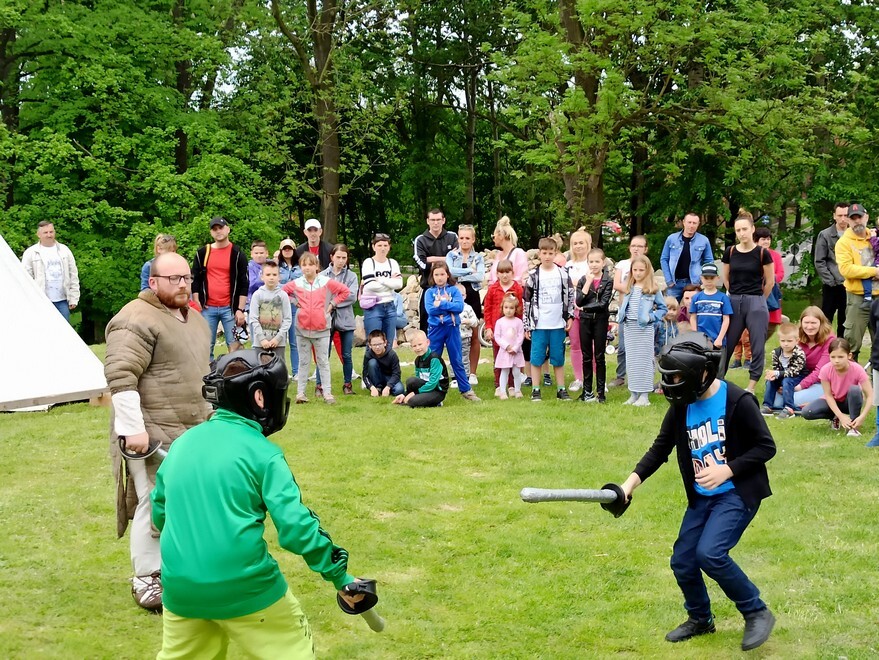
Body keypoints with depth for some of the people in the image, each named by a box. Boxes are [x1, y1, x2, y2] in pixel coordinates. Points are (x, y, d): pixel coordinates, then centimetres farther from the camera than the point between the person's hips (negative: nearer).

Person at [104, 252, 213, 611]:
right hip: (154, 434, -9)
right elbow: (120, 377, -22)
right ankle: (146, 579, 8)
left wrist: (212, 414, 24)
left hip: (193, 432, 9)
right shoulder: (137, 321, -16)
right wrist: (133, 428, -25)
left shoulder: (194, 318, 15)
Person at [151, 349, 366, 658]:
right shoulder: (261, 452, -8)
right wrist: (340, 576, -6)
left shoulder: (182, 443, 9)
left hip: (181, 587, 5)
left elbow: (159, 514, 19)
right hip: (245, 586, -5)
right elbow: (296, 526, -14)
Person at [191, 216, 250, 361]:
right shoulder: (202, 253, 9)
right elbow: (195, 280, 12)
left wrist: (240, 309, -6)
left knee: (234, 345, -3)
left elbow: (244, 284, 1)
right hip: (207, 308, 2)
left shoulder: (237, 254, 3)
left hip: (230, 308, -2)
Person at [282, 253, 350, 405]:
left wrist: (332, 304, -2)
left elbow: (345, 291, 2)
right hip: (302, 329, 1)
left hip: (322, 329, -1)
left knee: (323, 361, 4)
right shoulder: (296, 284, 0)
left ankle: (327, 392, 7)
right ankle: (300, 392, 12)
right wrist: (294, 302, 3)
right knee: (304, 362, 9)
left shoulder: (327, 282, -4)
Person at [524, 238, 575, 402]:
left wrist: (570, 317, 3)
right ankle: (535, 390, 9)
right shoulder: (533, 275, 0)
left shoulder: (563, 274, 4)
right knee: (536, 358, 2)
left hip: (558, 324, 1)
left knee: (558, 358, 8)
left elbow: (570, 296, 10)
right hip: (538, 324, -1)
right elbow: (527, 300, 1)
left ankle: (561, 390, 16)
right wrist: (527, 325, -1)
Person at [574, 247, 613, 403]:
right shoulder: (583, 279, 4)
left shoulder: (607, 280, -2)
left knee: (599, 357, 2)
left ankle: (601, 391, 7)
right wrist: (588, 282, -12)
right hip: (585, 320, 2)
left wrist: (584, 308, -10)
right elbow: (579, 301, -8)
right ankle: (587, 391, 14)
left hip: (600, 320, -2)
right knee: (586, 357, 7)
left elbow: (604, 303, -12)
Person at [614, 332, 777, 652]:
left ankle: (757, 613, -2)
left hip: (737, 493, -7)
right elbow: (660, 448, 4)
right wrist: (632, 481, -9)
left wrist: (727, 470, -23)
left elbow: (766, 446, -14)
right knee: (682, 562, 6)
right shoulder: (681, 406, -1)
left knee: (710, 553, -23)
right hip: (701, 497, 7)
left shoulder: (737, 401, -18)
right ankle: (700, 619, 34)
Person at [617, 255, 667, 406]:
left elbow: (663, 308, 1)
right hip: (629, 328, 5)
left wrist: (651, 317, -11)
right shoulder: (629, 288, 10)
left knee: (644, 360, -1)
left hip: (644, 329, -5)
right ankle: (633, 394, 16)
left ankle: (644, 395, 3)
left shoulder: (653, 289, -3)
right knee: (631, 361, 8)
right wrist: (620, 316, 1)